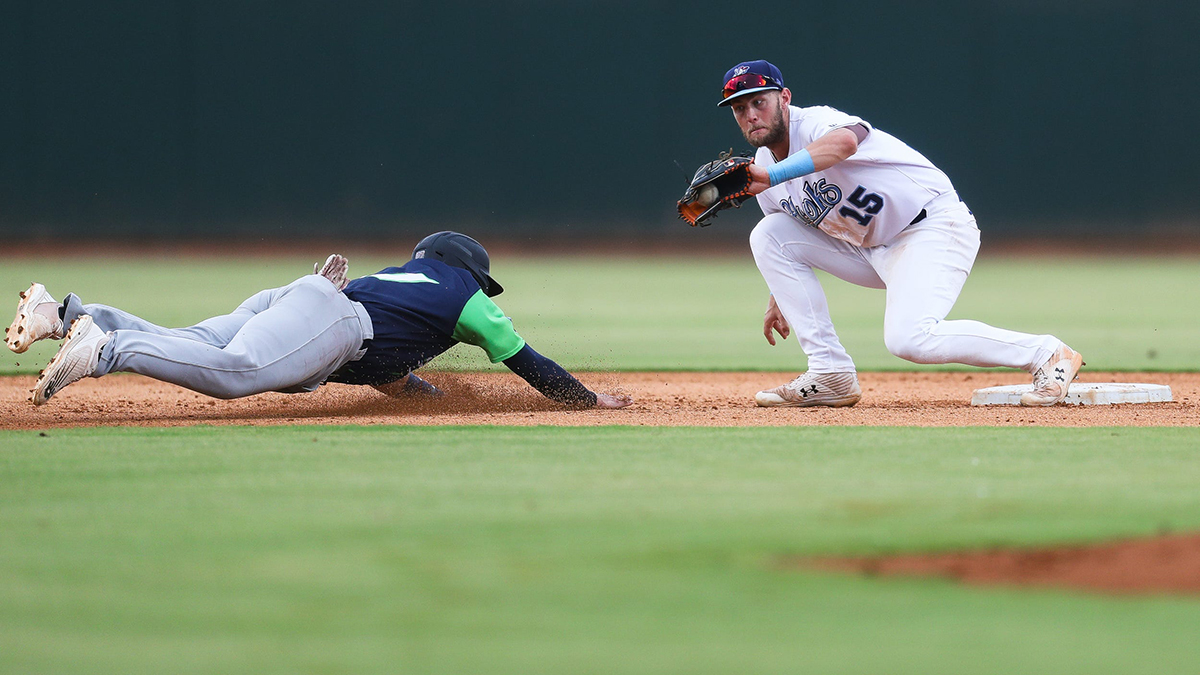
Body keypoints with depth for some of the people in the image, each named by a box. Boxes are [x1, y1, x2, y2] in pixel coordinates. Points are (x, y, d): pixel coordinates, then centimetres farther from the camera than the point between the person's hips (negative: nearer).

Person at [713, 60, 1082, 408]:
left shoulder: (815, 123, -21)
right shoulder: (765, 164, 6)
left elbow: (845, 141, -49)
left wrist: (770, 176, -54)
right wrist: (780, 298, 18)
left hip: (935, 227, -9)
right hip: (871, 250, 9)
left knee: (908, 338, -31)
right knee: (767, 235, -3)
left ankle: (1046, 353, -15)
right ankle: (830, 374, -3)